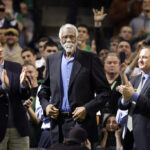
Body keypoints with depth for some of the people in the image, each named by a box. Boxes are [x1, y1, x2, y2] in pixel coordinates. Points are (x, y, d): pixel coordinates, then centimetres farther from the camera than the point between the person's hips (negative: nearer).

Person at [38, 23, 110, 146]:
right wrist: (46, 105, 1)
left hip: (81, 122, -4)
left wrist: (87, 109, -12)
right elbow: (45, 89, 20)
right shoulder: (52, 60, 12)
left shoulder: (90, 59, -1)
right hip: (58, 123, 4)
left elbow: (104, 91, -1)